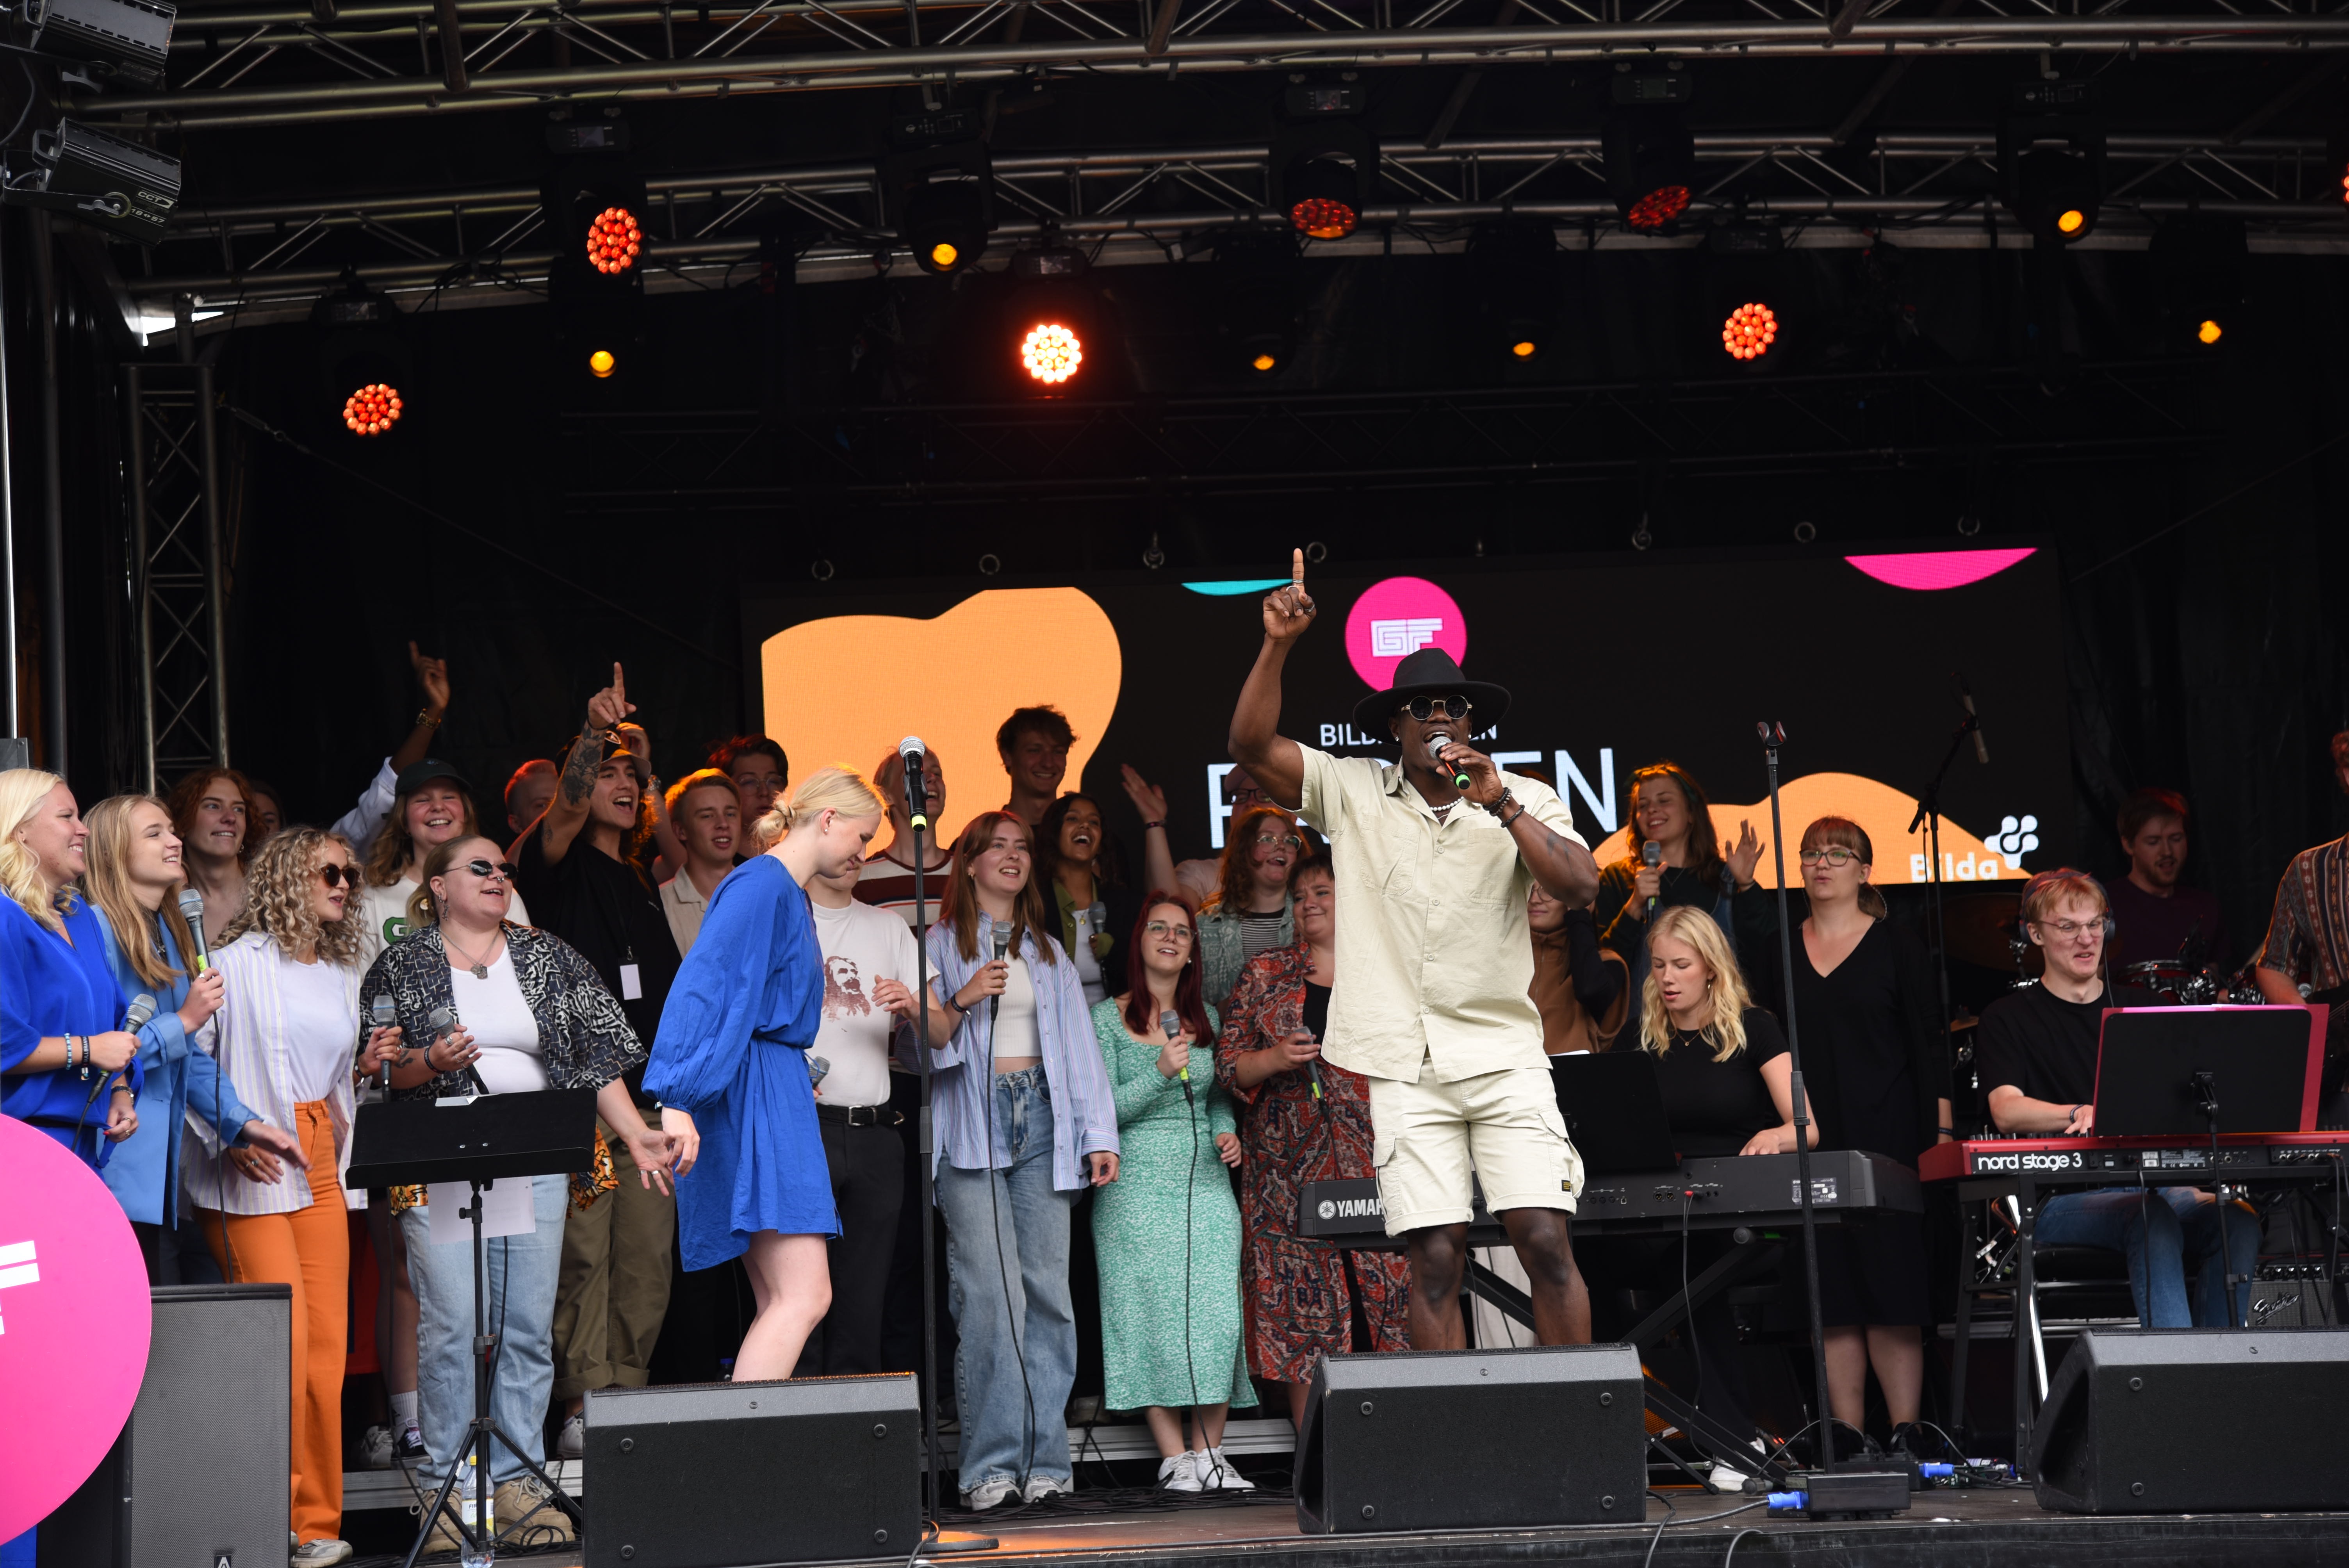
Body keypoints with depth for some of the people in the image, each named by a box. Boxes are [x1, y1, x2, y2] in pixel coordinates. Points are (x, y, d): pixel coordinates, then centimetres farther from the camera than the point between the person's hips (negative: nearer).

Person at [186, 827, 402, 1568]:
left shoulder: (342, 977, 18)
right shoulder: (237, 964, -2)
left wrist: (370, 1060, 6)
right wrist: (229, 1136, -16)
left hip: (321, 1171, 6)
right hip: (251, 1176, -6)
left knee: (328, 1343, 1)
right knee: (282, 1340, -13)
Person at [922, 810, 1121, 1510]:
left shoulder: (1049, 952, 22)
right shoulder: (941, 945, 9)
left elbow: (1080, 1044, 17)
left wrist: (1100, 1133, 8)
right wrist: (962, 1003, -13)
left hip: (1043, 1120, 4)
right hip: (972, 1124, -4)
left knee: (1048, 1290, -3)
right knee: (989, 1294, -13)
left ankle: (1044, 1459, 0)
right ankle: (993, 1462, -12)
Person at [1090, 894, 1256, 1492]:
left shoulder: (1207, 1017, 15)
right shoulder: (1107, 1018, 2)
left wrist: (1228, 1132, 2)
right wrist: (1161, 1071, -17)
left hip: (1206, 1181, 3)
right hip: (1136, 1187, -3)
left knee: (1217, 1313, -7)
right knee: (1154, 1314, -7)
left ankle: (1210, 1450, -1)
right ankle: (1174, 1456, -2)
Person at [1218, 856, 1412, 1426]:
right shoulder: (1264, 974, 11)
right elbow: (1229, 1066, 9)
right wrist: (1274, 1059, -11)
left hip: (1379, 1164, 0)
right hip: (1292, 1172, 0)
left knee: (1396, 1290, -8)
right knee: (1303, 1306, -1)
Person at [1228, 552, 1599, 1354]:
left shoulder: (1525, 801, 9)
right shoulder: (1351, 792, 8)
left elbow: (1581, 887, -5)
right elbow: (1252, 746, -1)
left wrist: (1502, 804, -14)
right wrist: (1277, 646, -13)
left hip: (1504, 1056, 0)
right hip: (1405, 1068, 0)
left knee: (1546, 1241, -8)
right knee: (1435, 1257, -4)